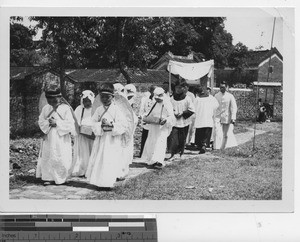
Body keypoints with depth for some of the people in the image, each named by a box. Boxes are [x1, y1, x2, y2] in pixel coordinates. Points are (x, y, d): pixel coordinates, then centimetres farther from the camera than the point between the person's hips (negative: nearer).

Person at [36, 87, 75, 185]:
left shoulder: (66, 108, -5)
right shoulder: (46, 108, 7)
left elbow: (70, 123, -11)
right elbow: (40, 121, 8)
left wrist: (56, 123, -16)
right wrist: (48, 122, -12)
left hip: (61, 138, -4)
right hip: (49, 137, 4)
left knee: (61, 158, -3)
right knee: (47, 157, 1)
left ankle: (60, 178, 11)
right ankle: (49, 177, 7)